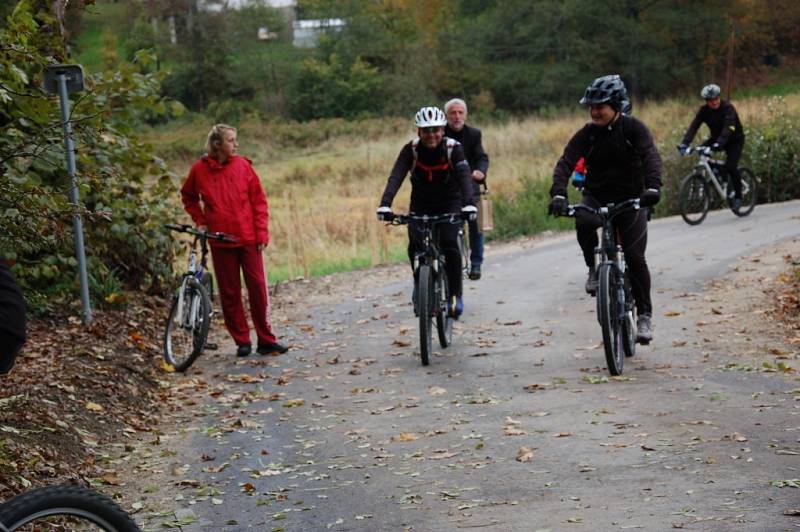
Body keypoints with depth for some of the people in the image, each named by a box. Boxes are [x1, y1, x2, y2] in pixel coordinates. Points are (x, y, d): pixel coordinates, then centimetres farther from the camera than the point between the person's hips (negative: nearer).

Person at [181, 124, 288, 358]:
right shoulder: (200, 170, 0)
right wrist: (200, 221, 7)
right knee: (229, 293, 4)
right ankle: (242, 341, 13)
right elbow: (188, 197, 19)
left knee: (258, 287, 0)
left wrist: (261, 233, -3)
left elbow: (259, 200, 3)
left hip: (249, 239, 0)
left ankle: (266, 340, 7)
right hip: (220, 242, 0)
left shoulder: (243, 166, 0)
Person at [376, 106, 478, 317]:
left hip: (449, 203, -1)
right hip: (421, 204, 2)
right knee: (415, 246, -18)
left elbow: (464, 176, -33)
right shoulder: (411, 149, -17)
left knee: (449, 244, -23)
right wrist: (385, 205, -44)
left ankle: (456, 294, -10)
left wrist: (469, 203, -51)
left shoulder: (453, 148, -20)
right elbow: (396, 177, -28)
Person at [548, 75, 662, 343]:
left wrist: (653, 187, -46)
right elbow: (566, 163, -16)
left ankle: (644, 315, 5)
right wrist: (558, 194, -35)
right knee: (583, 222, -34)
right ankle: (594, 268, -9)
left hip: (631, 199, -1)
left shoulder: (634, 129, -11)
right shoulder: (587, 134, -6)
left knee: (635, 258, -10)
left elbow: (651, 156, -26)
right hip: (596, 197, 1)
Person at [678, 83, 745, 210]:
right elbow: (694, 126, -22)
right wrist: (685, 142, -38)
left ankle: (738, 196, -6)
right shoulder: (704, 110, -11)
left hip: (735, 140, -5)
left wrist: (719, 143, -56)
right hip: (716, 138, 5)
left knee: (731, 167, -24)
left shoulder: (728, 108, -26)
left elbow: (728, 128, -39)